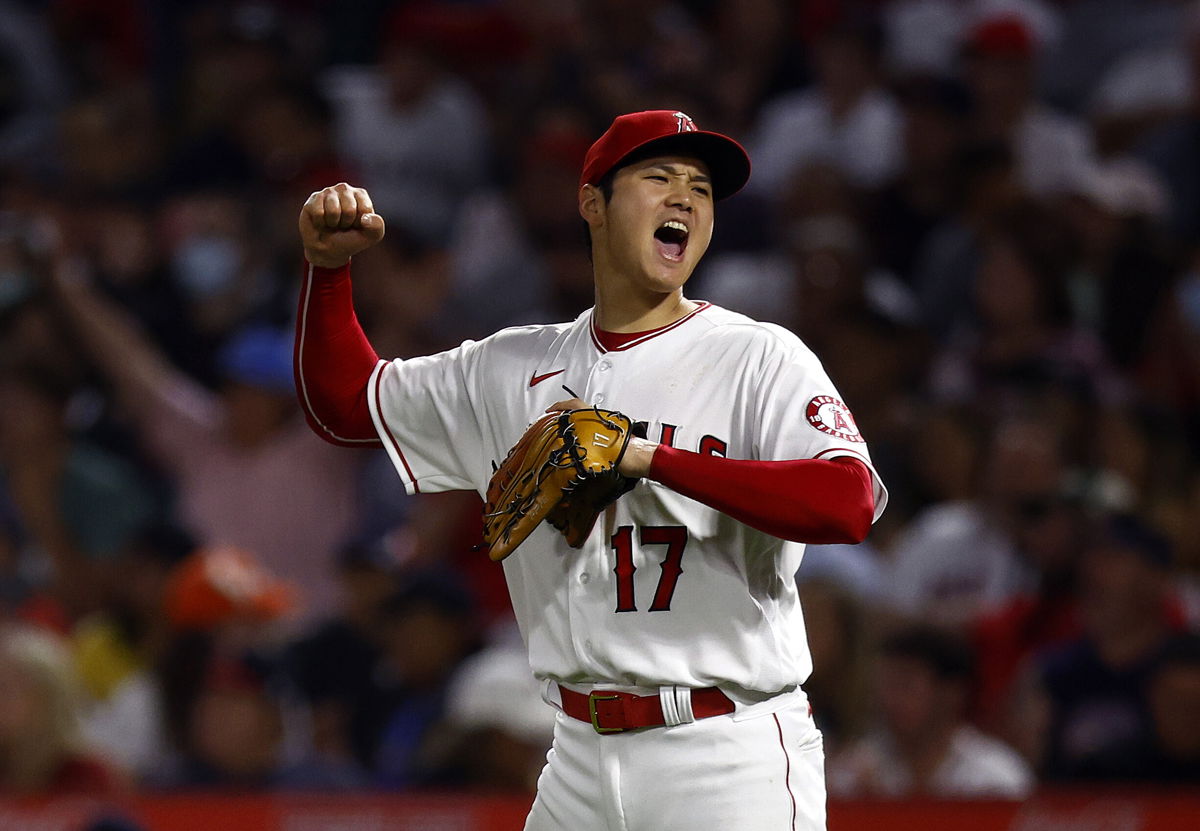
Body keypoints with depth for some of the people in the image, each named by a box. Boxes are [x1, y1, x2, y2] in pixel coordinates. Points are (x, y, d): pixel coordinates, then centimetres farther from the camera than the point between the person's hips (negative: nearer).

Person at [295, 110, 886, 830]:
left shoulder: (758, 358, -5)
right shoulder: (515, 367, 12)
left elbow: (850, 502, -22)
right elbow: (344, 403, 22)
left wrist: (649, 458, -24)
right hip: (581, 762, 5)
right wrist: (329, 265, 5)